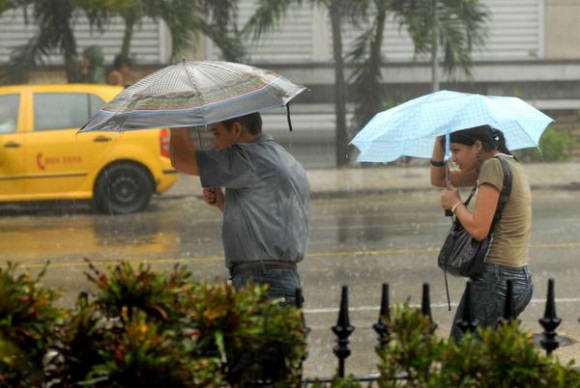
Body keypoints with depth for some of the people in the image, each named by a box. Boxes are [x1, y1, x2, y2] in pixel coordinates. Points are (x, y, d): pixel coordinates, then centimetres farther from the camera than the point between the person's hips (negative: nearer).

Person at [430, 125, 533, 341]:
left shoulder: (493, 167, -12)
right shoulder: (503, 164, 16)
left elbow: (478, 229, -20)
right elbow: (438, 179, 23)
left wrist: (455, 204, -3)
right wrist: (440, 141, 10)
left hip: (496, 281, -10)